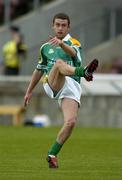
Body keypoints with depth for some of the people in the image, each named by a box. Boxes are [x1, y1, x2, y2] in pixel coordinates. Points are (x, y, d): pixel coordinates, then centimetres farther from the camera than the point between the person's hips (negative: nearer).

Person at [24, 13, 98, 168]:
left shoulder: (73, 43, 12)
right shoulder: (45, 47, 23)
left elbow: (73, 53, -14)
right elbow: (39, 70, 34)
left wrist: (61, 44, -37)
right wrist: (29, 91, 35)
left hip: (72, 86, -1)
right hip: (52, 84, 1)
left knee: (71, 122, -21)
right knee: (59, 63, -33)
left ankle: (52, 154, -3)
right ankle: (84, 72, -66)